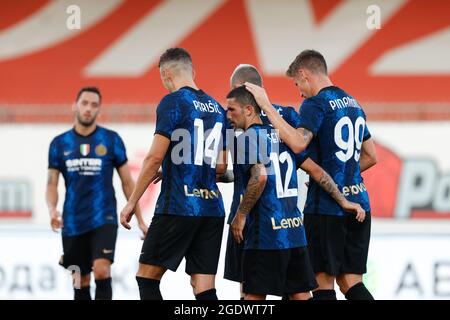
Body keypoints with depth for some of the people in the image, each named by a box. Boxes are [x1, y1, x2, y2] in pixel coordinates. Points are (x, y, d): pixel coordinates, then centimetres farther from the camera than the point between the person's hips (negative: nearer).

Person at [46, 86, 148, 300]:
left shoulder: (111, 140, 1)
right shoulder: (60, 143, 6)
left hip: (103, 219, -2)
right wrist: (52, 209, -14)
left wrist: (140, 220, 3)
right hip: (73, 223, 3)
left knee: (101, 271, -21)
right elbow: (52, 183, 7)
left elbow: (127, 182, 6)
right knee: (81, 283, 8)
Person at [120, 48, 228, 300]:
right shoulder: (216, 108, 15)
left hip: (178, 207, -6)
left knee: (147, 277, 4)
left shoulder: (172, 102, -6)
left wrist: (132, 202, -5)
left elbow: (155, 157, -12)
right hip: (212, 209, 6)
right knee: (204, 289, 4)